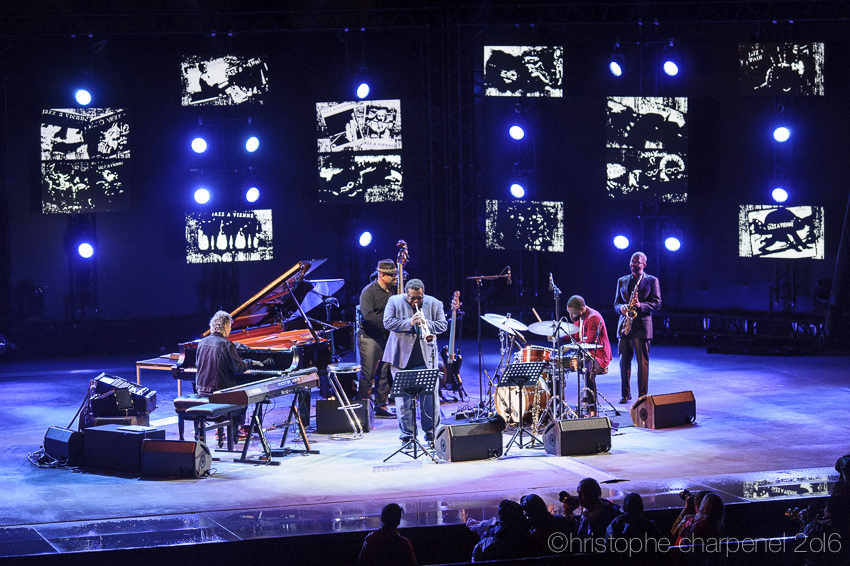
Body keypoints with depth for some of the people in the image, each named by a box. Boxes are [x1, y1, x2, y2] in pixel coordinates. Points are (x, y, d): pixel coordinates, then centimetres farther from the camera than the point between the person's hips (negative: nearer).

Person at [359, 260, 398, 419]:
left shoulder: (393, 290, 10)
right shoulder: (369, 292, -11)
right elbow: (368, 315, -24)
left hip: (386, 338, 7)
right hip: (370, 338, -7)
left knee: (385, 374, 8)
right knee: (368, 375, -5)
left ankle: (381, 407, 17)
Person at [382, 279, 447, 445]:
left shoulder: (434, 304, 5)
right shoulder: (394, 302, 1)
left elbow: (443, 325, 3)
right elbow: (387, 323, -8)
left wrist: (427, 324, -17)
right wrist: (409, 323, -20)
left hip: (426, 358, 1)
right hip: (401, 357, -1)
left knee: (430, 395, -1)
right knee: (403, 398, 1)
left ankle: (431, 432, 10)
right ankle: (407, 434, 8)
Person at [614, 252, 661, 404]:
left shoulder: (652, 281, 4)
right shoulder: (622, 281, 15)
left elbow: (657, 303, -2)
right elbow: (616, 303, 15)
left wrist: (641, 305, -18)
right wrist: (621, 308, -9)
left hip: (642, 325, -3)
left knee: (642, 361, -4)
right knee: (624, 360, 2)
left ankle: (643, 395, 0)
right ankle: (625, 394, 10)